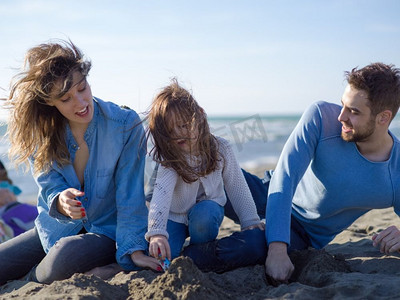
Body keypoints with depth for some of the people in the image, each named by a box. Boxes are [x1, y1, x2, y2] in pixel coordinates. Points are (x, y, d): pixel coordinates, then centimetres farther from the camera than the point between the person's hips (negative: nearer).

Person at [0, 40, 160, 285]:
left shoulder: (126, 125, -17)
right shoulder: (40, 132, -7)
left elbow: (130, 196, -15)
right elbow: (49, 187, -7)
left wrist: (134, 250, -24)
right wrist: (60, 202, -32)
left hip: (108, 230, -4)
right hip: (58, 228, 4)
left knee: (67, 255, -35)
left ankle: (30, 284, -2)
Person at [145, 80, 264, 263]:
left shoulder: (220, 148, -16)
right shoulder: (169, 158, -24)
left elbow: (236, 186, -4)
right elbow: (161, 192, -40)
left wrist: (250, 220, -5)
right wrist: (156, 232, -55)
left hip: (208, 207, 1)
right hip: (175, 215, -1)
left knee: (202, 217, -35)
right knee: (161, 254, -21)